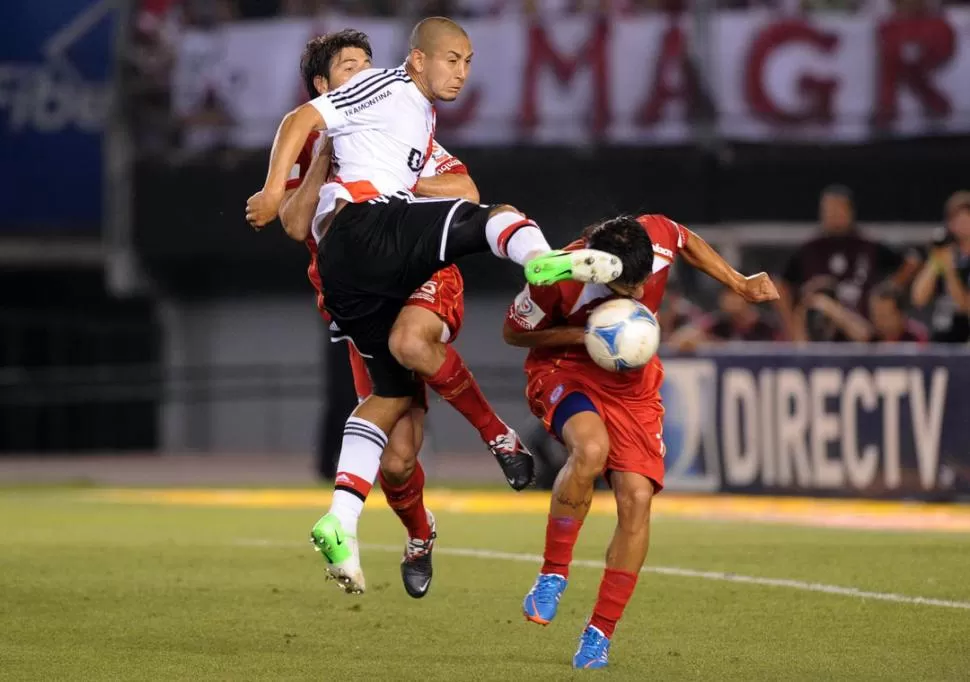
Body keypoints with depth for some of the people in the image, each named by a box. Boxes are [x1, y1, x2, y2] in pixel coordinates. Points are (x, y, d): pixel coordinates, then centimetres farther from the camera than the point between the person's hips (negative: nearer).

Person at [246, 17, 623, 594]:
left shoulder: (425, 121, 33)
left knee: (394, 390, 11)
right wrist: (273, 191, -10)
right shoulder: (387, 88, 6)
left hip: (342, 269, 9)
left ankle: (341, 521, 2)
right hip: (364, 226, -9)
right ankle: (541, 261, -57)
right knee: (502, 215, -21)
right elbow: (301, 120, -1)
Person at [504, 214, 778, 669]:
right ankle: (553, 573, -18)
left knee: (637, 497, -12)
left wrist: (739, 284, 2)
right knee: (591, 448, -36)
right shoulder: (559, 278, -30)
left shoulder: (659, 237, -21)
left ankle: (600, 633, -1)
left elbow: (688, 243, 7)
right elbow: (513, 332, -11)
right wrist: (586, 335, -24)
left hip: (634, 382, 4)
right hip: (565, 370, -4)